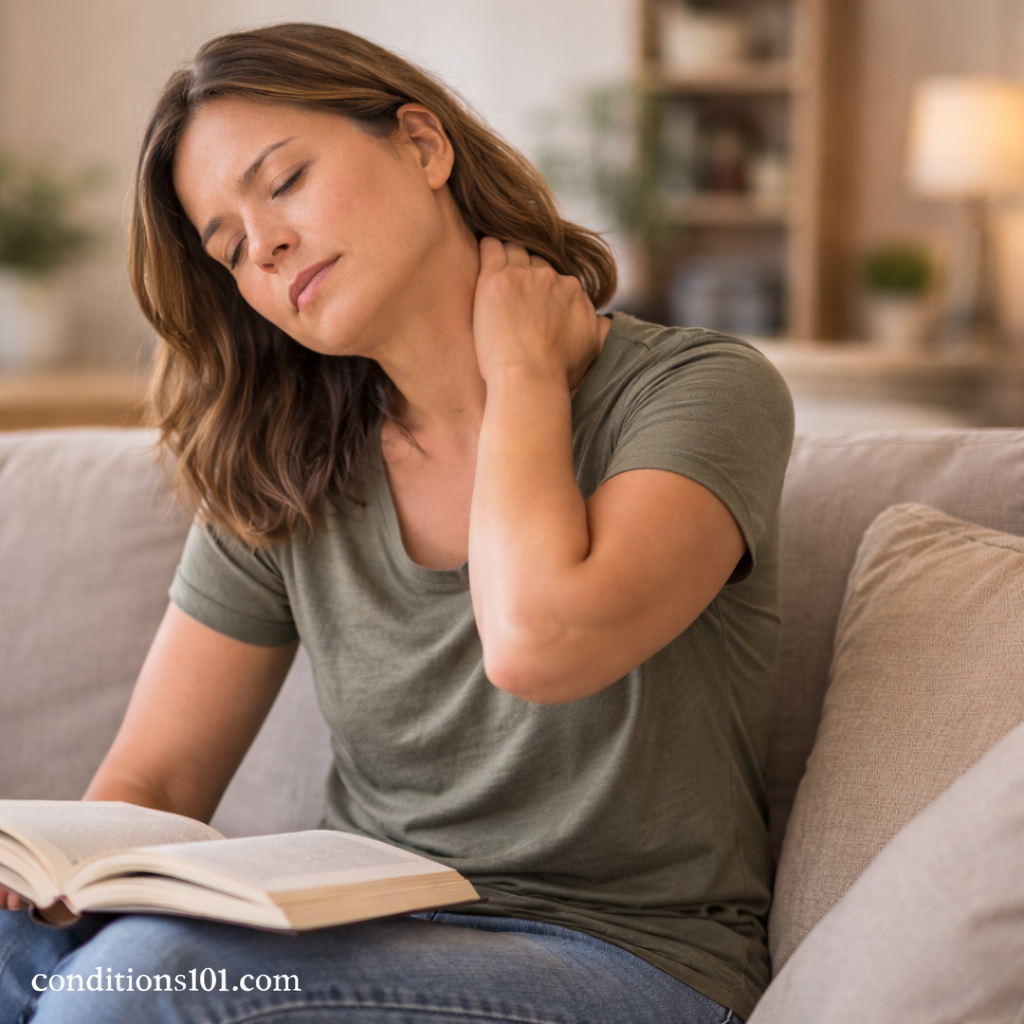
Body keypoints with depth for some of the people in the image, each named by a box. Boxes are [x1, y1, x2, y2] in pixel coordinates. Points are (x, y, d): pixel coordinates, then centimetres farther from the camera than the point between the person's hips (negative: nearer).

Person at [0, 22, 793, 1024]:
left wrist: (522, 365, -12)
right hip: (363, 933, 4)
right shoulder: (281, 476, 5)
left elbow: (536, 641, -28)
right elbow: (149, 780, 6)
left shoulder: (702, 391, -10)